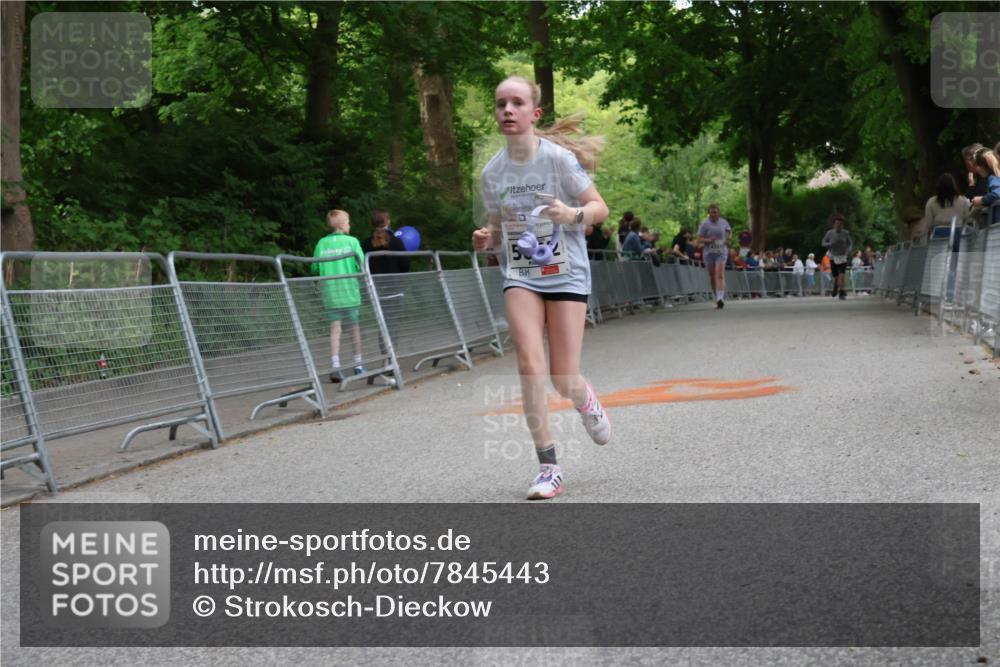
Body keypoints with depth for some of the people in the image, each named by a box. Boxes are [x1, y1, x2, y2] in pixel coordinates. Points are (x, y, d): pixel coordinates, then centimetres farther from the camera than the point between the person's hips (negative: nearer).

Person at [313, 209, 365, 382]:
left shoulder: (321, 243, 3)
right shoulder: (352, 241, -5)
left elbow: (315, 268, 4)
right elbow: (362, 265, -9)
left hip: (329, 292, 2)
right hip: (350, 291, -2)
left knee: (335, 328, 0)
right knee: (355, 326, 11)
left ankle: (335, 366, -14)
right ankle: (358, 365, 21)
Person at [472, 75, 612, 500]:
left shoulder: (559, 158, -11)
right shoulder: (492, 173, 2)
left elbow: (600, 207, -5)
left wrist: (573, 214, -26)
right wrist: (487, 239, -8)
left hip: (565, 274, -2)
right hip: (519, 277, 3)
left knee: (563, 380, -4)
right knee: (529, 364, -17)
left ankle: (586, 402, 36)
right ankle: (548, 468, -9)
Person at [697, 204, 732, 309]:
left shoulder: (723, 222, 6)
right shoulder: (704, 224, -3)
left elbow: (729, 230, 28)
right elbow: (699, 240, -5)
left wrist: (729, 237, 8)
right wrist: (708, 240, -22)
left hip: (721, 252, 0)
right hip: (709, 253, 0)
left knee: (720, 275, -17)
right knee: (712, 277, 7)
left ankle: (720, 298, -29)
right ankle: (718, 297, 23)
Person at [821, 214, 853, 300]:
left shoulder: (846, 233, -6)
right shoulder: (830, 233, -7)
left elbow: (850, 244, 5)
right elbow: (823, 243, -1)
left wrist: (849, 249, -17)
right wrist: (831, 244, -21)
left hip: (843, 258, -1)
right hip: (833, 257, 1)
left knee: (841, 275, -17)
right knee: (836, 277, 8)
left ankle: (841, 293, -15)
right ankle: (835, 286, 42)